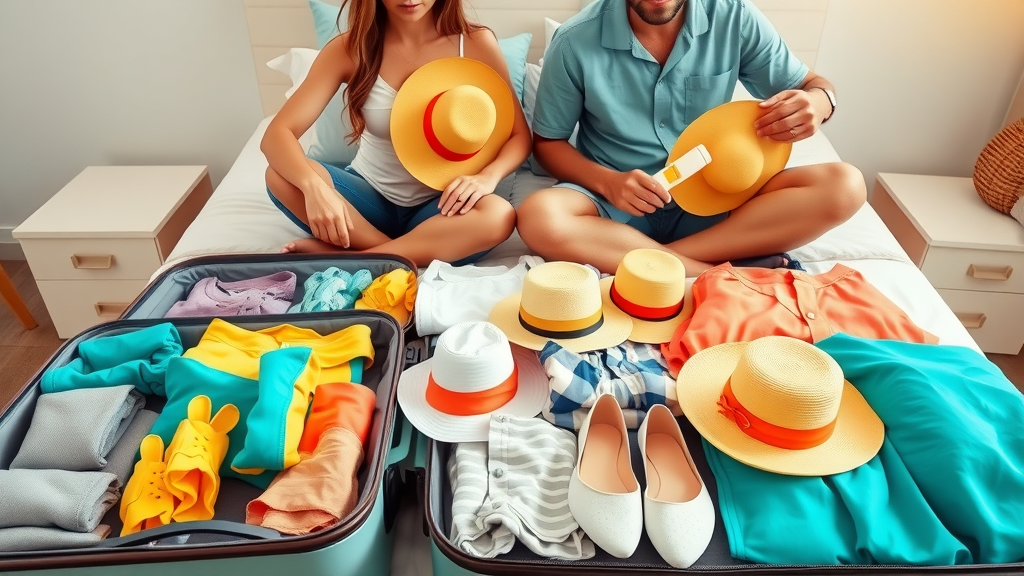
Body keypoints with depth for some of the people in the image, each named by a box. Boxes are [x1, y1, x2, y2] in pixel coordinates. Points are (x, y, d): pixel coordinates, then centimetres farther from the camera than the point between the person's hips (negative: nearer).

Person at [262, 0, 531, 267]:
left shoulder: (476, 43, -11)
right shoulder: (349, 49, -10)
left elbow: (519, 134, -4)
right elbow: (277, 134, -16)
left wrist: (488, 176, -27)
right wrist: (314, 186, -38)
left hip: (440, 204, -1)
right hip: (370, 197, 1)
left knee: (500, 216, -34)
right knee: (281, 176, -25)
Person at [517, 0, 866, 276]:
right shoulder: (575, 41, -11)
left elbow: (812, 86, 4)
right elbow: (547, 142, -3)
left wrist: (817, 102, -22)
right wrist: (606, 181, -22)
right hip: (616, 199, -1)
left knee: (844, 186, -19)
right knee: (538, 217, -33)